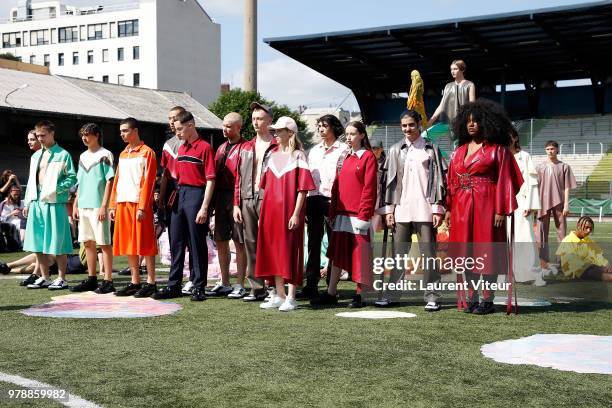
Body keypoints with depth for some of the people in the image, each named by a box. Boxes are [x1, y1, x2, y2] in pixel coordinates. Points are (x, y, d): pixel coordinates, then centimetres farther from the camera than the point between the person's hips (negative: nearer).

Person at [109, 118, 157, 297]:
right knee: (128, 244, 7)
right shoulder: (123, 154, 18)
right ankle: (135, 282, 14)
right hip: (123, 203, 7)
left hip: (139, 203, -7)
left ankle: (151, 283, 1)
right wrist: (113, 205, 11)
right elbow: (116, 181, 18)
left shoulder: (147, 152, -4)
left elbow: (148, 181, -11)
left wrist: (142, 207, -17)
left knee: (144, 243, -4)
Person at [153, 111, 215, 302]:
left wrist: (204, 207, -18)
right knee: (176, 243, 10)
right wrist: (175, 194, 12)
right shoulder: (181, 148, 15)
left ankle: (199, 288, 6)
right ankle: (174, 286, 17)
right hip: (180, 195, 8)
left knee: (197, 244, -2)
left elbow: (210, 180, -13)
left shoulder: (204, 147, -9)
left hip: (196, 195, -8)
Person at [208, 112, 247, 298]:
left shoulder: (244, 148, -7)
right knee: (221, 241, 11)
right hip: (220, 197, 8)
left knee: (239, 242, -2)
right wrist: (213, 200, 10)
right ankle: (224, 284, 22)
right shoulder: (221, 148, 16)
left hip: (236, 197, -8)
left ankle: (240, 286, 5)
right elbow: (215, 175, 17)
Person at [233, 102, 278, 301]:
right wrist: (236, 204, 8)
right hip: (247, 199, 6)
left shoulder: (277, 147, -1)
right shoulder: (246, 148, 16)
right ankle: (257, 288, 14)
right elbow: (239, 178, 15)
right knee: (251, 244, 7)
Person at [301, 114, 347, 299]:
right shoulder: (314, 151, 19)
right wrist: (304, 202, 12)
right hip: (313, 199, 6)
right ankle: (311, 285, 10)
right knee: (313, 243, 6)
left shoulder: (342, 150, 1)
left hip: (332, 199, -6)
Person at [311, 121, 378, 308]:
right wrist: (333, 212, 9)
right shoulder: (343, 157, 15)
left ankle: (360, 295, 8)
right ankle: (331, 294, 13)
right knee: (337, 254, 8)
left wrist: (364, 215, -15)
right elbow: (336, 186, 15)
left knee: (359, 256, -1)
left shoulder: (368, 157, -4)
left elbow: (369, 188, -10)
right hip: (341, 214, 7)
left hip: (358, 215, -6)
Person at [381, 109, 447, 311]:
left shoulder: (431, 149, 5)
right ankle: (392, 293, 13)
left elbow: (438, 180, 1)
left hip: (424, 210, -3)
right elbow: (390, 181, 12)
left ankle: (431, 296, 4)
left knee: (428, 253, -1)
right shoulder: (396, 150, 12)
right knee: (398, 253, 6)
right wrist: (389, 208, 7)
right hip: (401, 210, 3)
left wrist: (438, 208, -5)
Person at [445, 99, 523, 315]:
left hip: (486, 206, -5)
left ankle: (488, 299, 6)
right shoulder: (459, 151, 13)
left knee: (487, 251, -1)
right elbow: (452, 181, 11)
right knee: (466, 251, 7)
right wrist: (449, 208, 5)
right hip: (462, 207, 5)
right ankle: (472, 297, 15)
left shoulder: (497, 149, -2)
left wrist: (501, 210, -14)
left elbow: (504, 181, -8)